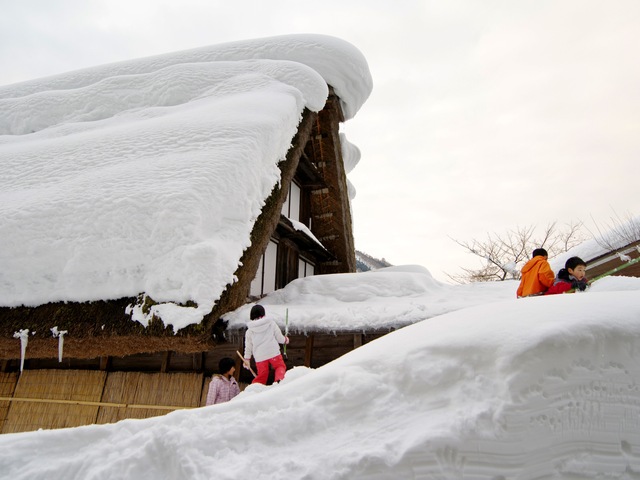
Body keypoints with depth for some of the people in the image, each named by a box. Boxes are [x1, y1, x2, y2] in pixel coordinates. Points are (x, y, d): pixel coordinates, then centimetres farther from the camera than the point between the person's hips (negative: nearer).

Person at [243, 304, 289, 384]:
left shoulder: (249, 331, 6)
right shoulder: (271, 323, 1)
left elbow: (248, 346, 12)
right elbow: (279, 338, 5)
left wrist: (247, 359, 25)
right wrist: (285, 339, 27)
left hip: (259, 357, 2)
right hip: (274, 353, -2)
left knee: (262, 375, 13)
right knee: (280, 366, 13)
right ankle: (279, 379, -14)